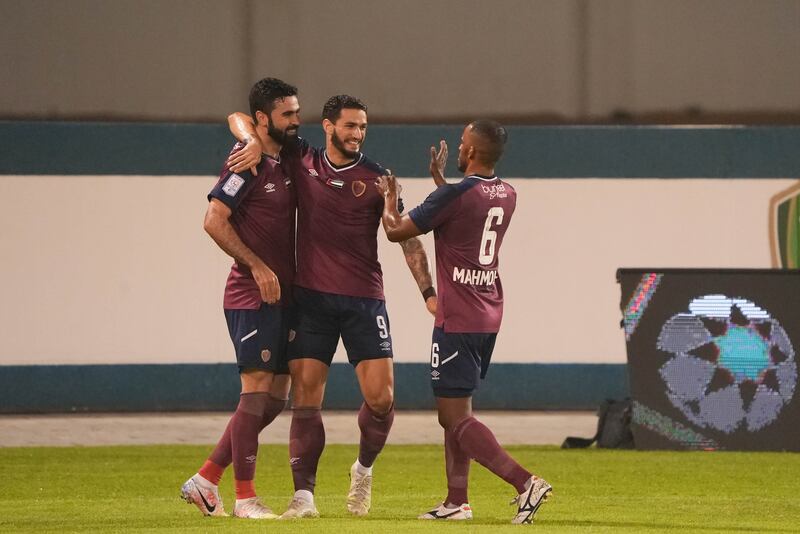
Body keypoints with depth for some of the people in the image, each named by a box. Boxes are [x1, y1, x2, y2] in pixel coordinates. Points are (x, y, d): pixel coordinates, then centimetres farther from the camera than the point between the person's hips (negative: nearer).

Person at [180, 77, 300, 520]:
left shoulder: (286, 161, 12)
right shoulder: (248, 164, -12)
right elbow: (215, 220, -17)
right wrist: (258, 267, -19)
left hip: (281, 295, 9)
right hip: (251, 296, -9)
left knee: (275, 397, 9)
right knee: (257, 390, -8)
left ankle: (206, 480, 16)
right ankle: (245, 498, -2)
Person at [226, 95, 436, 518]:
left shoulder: (376, 178, 1)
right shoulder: (301, 160, 5)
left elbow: (407, 238, 1)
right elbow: (239, 119, 12)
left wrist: (428, 292, -7)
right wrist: (254, 144, -10)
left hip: (363, 300, -1)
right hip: (311, 297, 1)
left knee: (381, 397, -7)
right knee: (305, 398, -5)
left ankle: (363, 469, 21)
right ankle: (303, 495, -4)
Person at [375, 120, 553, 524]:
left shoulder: (454, 195, -16)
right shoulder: (507, 196, 8)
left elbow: (397, 231, -5)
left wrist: (388, 199, 14)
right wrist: (440, 179, 39)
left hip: (457, 321, -8)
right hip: (488, 319, 8)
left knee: (456, 418, -8)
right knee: (454, 411, 18)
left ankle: (524, 482, -21)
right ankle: (456, 502, 18)